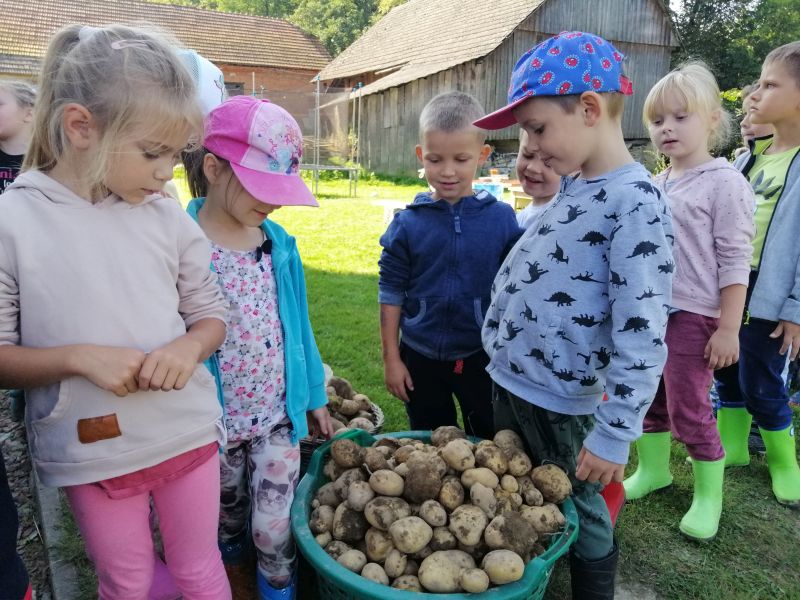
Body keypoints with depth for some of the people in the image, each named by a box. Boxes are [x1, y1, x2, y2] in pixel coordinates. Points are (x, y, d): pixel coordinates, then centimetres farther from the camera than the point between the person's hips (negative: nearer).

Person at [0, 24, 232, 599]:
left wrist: (189, 345, -16)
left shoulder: (168, 218, -5)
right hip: (91, 451, -1)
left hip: (187, 434, 2)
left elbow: (211, 314, 5)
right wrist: (80, 357, -23)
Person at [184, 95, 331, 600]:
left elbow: (297, 325, 3)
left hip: (279, 411, 2)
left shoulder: (279, 242, -5)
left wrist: (315, 395, 9)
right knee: (227, 512, 24)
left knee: (275, 522, 9)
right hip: (215, 419, -1)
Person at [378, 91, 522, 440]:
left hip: (483, 357, 0)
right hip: (420, 358, 1)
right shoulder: (407, 223, -7)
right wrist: (391, 358, -1)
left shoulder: (502, 219, -9)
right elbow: (391, 291, -3)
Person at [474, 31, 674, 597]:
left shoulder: (637, 202, -21)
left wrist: (615, 434, -22)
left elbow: (642, 335, -24)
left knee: (575, 509, 13)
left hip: (558, 402, -8)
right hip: (507, 379, 9)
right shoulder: (570, 189, 6)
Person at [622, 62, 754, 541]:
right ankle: (653, 469, 37)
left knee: (689, 408, 2)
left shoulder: (724, 182, -9)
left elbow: (735, 261, -12)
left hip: (694, 316, -6)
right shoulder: (656, 186, 10)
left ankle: (709, 496, 23)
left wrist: (728, 328, -15)